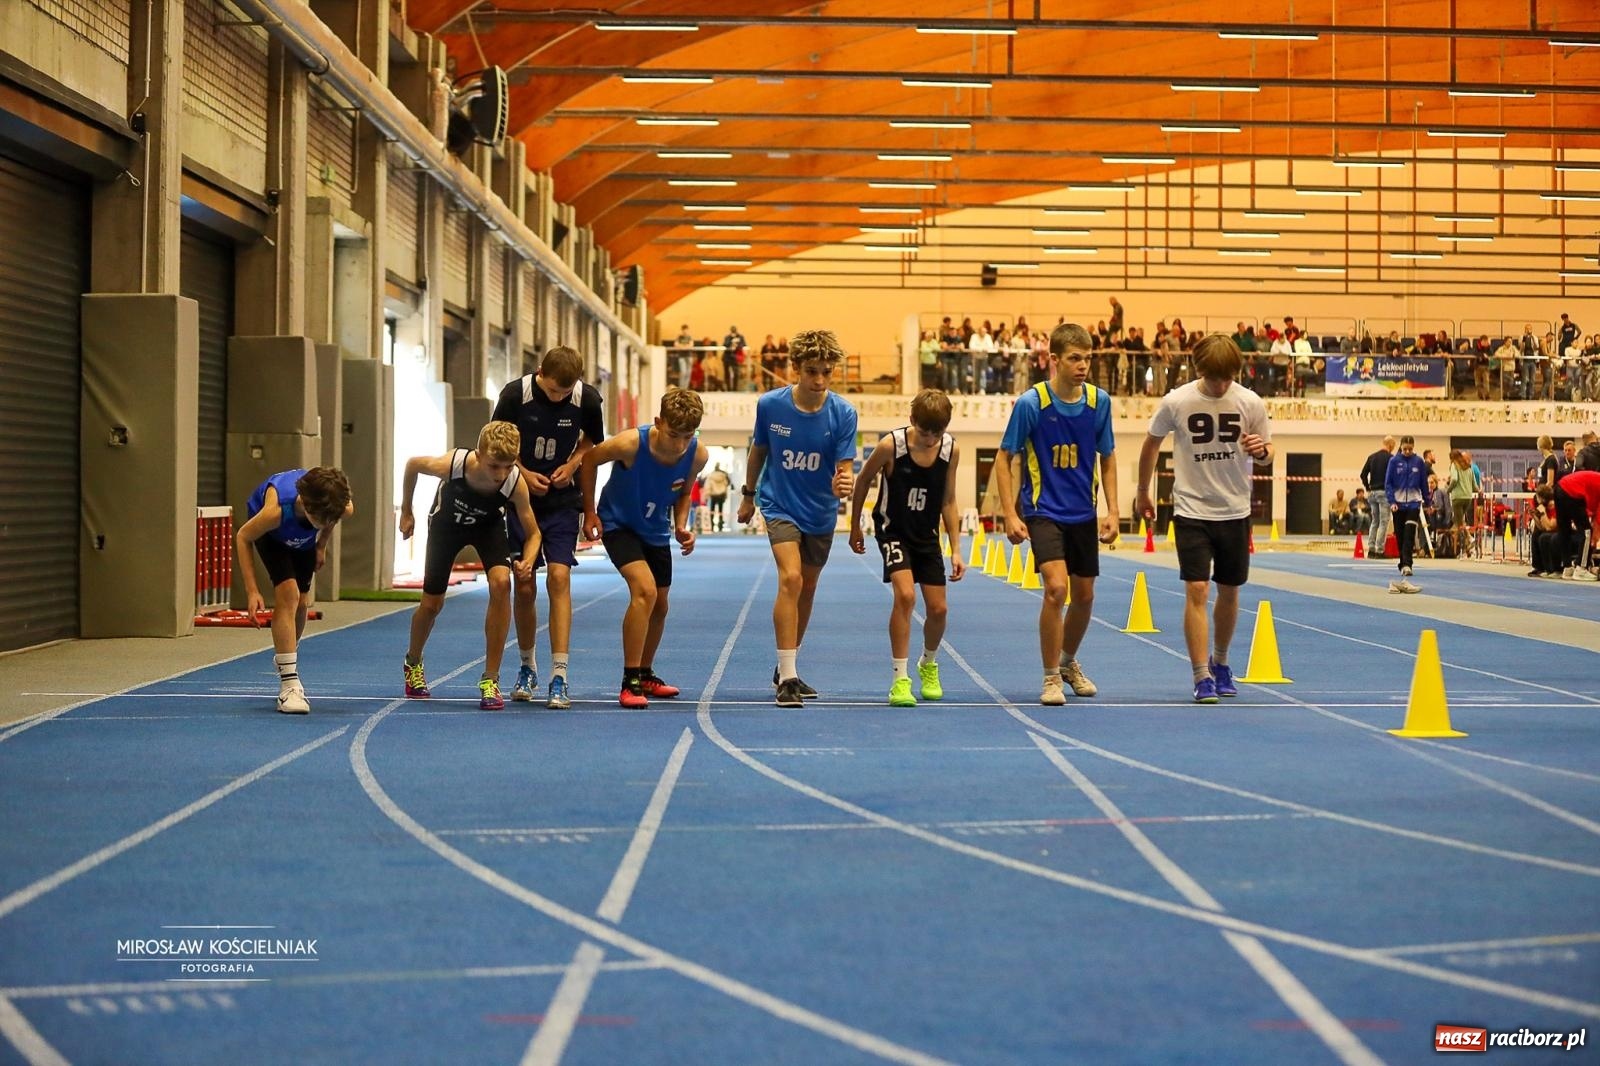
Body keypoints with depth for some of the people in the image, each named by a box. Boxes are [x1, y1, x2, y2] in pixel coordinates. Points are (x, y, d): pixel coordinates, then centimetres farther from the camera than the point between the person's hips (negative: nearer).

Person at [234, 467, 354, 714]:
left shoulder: (345, 508, -37)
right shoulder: (276, 510, -46)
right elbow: (242, 537, -27)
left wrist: (321, 546, 2)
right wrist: (252, 591, -29)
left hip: (303, 538, 4)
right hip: (271, 532, -4)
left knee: (301, 601, 7)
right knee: (287, 594, -21)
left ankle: (287, 660, 35)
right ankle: (289, 685, -21)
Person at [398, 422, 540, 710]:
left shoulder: (516, 483, -35)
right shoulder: (452, 464, -38)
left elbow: (532, 532, -20)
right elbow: (412, 463, -15)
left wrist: (528, 561, -42)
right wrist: (406, 512, -4)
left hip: (489, 525, 0)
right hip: (447, 522, 0)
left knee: (501, 583, -26)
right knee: (432, 602, 5)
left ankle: (490, 680, -16)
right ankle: (413, 663, 39)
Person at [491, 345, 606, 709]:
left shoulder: (587, 398, -12)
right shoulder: (515, 393, -14)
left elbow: (594, 440, 7)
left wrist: (573, 463, -11)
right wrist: (524, 474, -14)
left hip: (563, 502, 0)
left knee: (559, 578, -14)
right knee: (523, 587, 3)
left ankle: (559, 678, -13)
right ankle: (527, 669, 24)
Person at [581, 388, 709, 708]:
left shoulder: (697, 455, -18)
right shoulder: (630, 444, -31)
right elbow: (589, 459, -12)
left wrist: (681, 526, -11)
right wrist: (589, 512, -9)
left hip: (656, 531, 6)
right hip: (618, 523, -6)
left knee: (659, 606, 13)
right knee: (644, 589, -25)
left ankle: (645, 676, 37)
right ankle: (630, 683, -20)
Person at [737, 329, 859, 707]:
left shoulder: (843, 413, -16)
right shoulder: (769, 405, -15)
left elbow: (844, 468, -16)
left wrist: (843, 484, -39)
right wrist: (748, 495, 13)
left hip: (821, 512, 3)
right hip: (780, 505, -3)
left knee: (807, 587, 15)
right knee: (790, 579, -21)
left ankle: (786, 668, 33)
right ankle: (787, 678, -20)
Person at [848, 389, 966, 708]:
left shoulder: (951, 451, -11)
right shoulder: (890, 445, -21)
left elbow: (948, 502, 0)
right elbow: (863, 480, -4)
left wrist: (956, 549, -2)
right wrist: (855, 527, 5)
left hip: (927, 535, 4)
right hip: (893, 530, -4)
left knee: (938, 608, 4)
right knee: (905, 595, -24)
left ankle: (929, 666, 34)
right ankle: (900, 679, -17)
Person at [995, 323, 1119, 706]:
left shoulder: (1099, 402, -3)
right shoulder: (1030, 403, -13)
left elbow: (1107, 459, 10)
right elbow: (1004, 458, -6)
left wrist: (1112, 511, 3)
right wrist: (1010, 515, -12)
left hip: (1083, 513, 5)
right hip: (1043, 511, -4)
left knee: (1084, 595, 13)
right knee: (1056, 588, -20)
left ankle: (1068, 662, 39)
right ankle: (1051, 679, -7)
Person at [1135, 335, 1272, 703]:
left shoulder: (1251, 403, -7)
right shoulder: (1176, 402, -10)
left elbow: (1266, 457, 4)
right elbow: (1151, 444, 7)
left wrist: (1261, 451, -21)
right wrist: (1143, 491, 16)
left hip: (1235, 512, 2)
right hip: (1191, 511, -2)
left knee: (1229, 593, 13)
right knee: (1197, 591, -12)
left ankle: (1220, 663, 34)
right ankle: (1202, 678, -8)